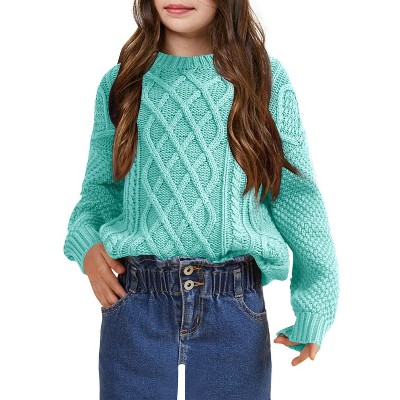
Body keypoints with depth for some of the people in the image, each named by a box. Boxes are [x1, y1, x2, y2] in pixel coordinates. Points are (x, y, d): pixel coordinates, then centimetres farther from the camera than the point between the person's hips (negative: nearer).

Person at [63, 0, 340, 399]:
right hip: (134, 307, 1)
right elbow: (101, 186, 13)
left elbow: (295, 191, 2)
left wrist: (316, 305, -3)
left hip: (235, 309, 0)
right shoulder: (121, 82, 7)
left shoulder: (265, 76, 3)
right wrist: (85, 243, -7)